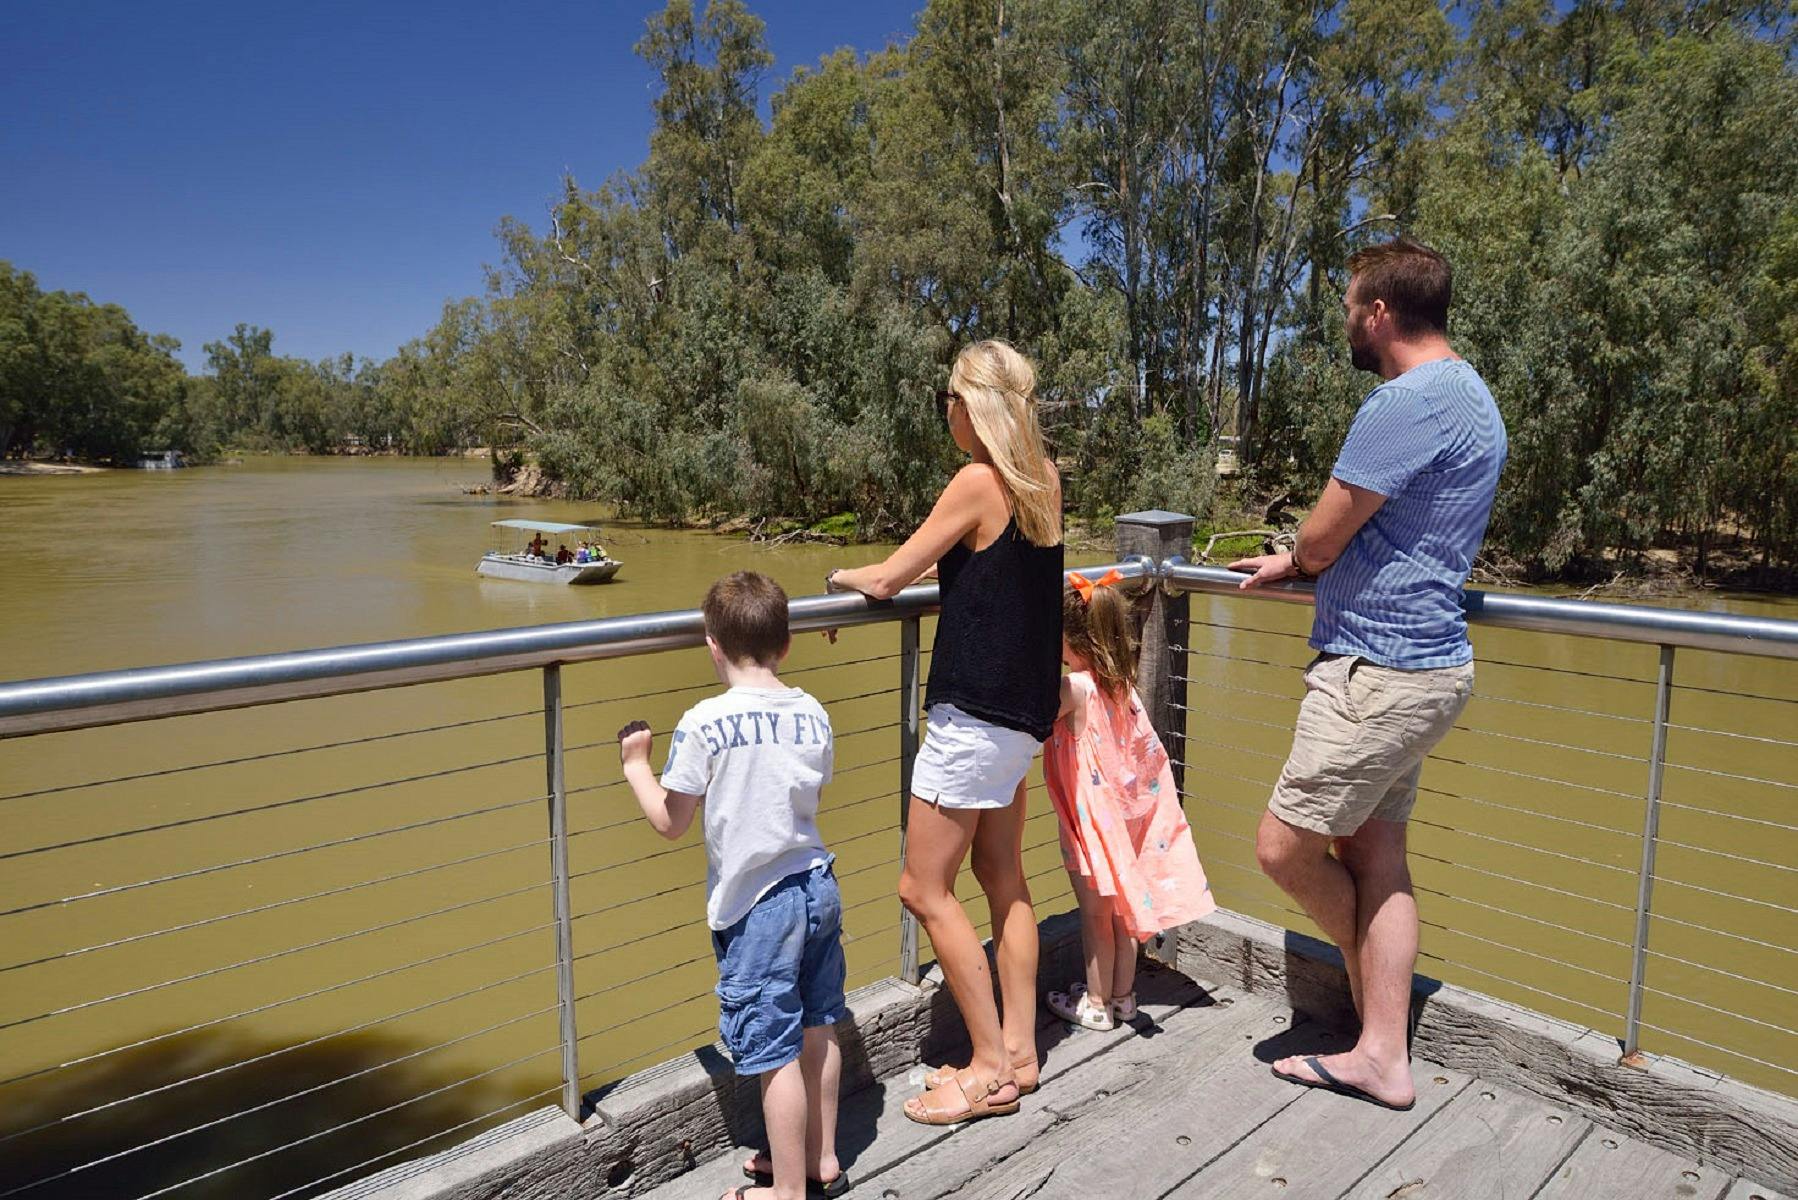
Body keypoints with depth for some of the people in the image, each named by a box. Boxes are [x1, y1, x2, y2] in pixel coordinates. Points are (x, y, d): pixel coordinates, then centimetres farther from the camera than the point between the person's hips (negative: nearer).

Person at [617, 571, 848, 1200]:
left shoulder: (705, 722, -16)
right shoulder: (812, 713, -1)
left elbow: (669, 822, -8)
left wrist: (636, 766, 8)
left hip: (757, 905, -6)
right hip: (817, 887, 6)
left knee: (775, 1052, 7)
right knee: (818, 1030, 20)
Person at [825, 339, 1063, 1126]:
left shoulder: (978, 483, -15)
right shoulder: (1044, 481, 7)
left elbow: (886, 580, -9)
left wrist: (842, 575, 10)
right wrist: (931, 563, 20)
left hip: (974, 712, -9)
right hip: (1022, 709, 9)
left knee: (925, 889, 1)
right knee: (1001, 878, 16)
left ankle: (991, 1069, 9)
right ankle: (1018, 1051, 24)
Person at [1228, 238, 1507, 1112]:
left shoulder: (1408, 402, -19)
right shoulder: (1468, 397, 16)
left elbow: (1322, 538, -14)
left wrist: (1297, 559, 8)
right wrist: (1294, 563, 17)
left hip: (1380, 673, -11)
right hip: (1417, 660, 11)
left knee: (1283, 847, -1)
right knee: (1373, 852, 13)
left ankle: (1373, 1006, 24)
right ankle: (1381, 1055, 22)